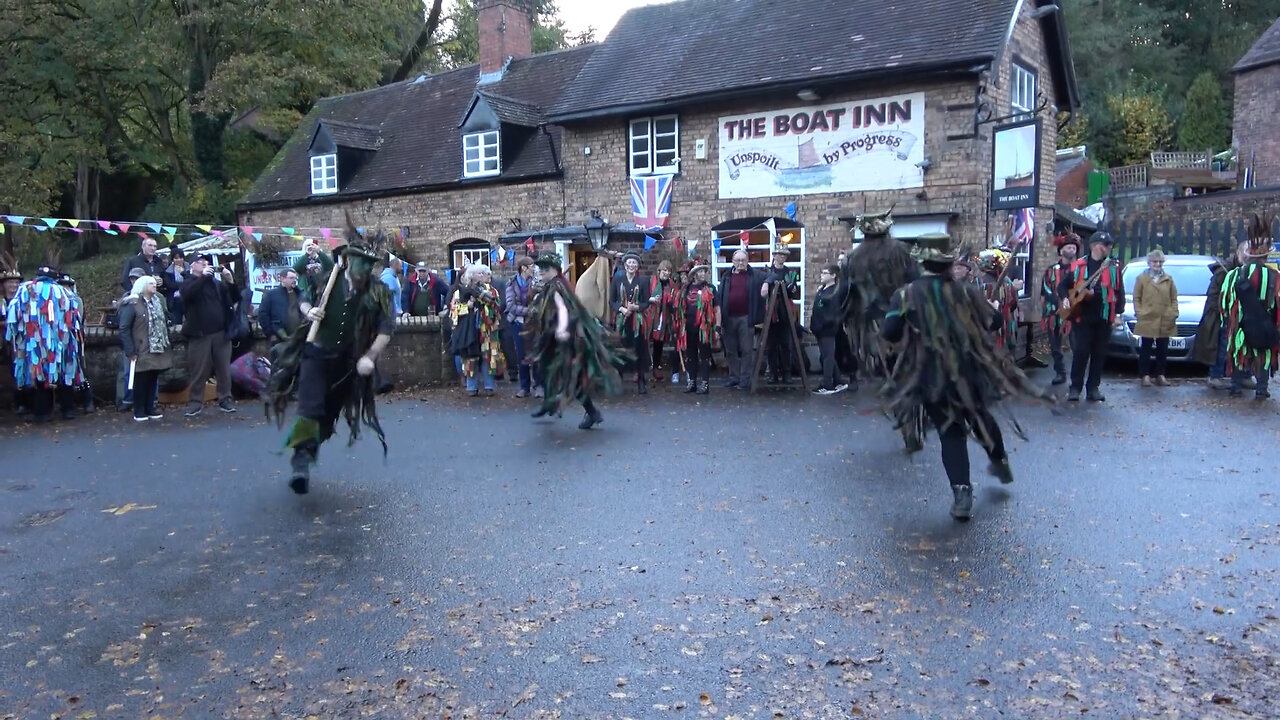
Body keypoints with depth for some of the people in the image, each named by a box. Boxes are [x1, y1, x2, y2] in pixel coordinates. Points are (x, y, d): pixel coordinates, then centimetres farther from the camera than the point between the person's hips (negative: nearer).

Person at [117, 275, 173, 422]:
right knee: (141, 380, 0)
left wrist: (168, 344, 8)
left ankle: (150, 408, 18)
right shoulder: (131, 304, -7)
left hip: (158, 350, 6)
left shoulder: (159, 301, 15)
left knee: (153, 379, 9)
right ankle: (139, 411, 9)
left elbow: (165, 323, 16)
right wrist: (130, 351, -16)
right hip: (142, 351, -6)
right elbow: (124, 329, -11)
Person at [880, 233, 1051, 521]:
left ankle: (962, 493, -6)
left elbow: (889, 334, -12)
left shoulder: (906, 295, -10)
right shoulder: (967, 291, -3)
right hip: (970, 370, 2)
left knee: (950, 432, 6)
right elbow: (994, 321, 5)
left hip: (931, 376, -2)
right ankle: (1000, 462, 49)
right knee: (980, 416, 27)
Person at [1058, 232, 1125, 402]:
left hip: (1104, 317, 2)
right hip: (1082, 316, -1)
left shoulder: (1113, 267, 6)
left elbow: (1119, 291, 6)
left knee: (1099, 353, 5)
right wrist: (1065, 299, -8)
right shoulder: (1078, 265, 4)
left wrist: (1118, 313, 0)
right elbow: (1063, 285, 10)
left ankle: (1093, 388, 12)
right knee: (1080, 351, -2)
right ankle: (1075, 387, 7)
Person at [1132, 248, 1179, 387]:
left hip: (1165, 322, 2)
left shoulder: (1168, 279, 9)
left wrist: (1174, 314, 0)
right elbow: (1136, 298, 2)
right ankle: (1145, 375, 8)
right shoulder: (1142, 278, 2)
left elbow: (1174, 299, 9)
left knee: (1162, 350, 8)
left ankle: (1160, 375, 16)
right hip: (1147, 320, -2)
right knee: (1146, 349, 3)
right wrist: (1139, 313, -8)